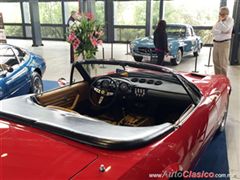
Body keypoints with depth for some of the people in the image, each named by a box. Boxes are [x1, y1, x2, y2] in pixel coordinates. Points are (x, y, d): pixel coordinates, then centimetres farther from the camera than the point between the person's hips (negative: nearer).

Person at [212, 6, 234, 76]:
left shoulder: (230, 20, -5)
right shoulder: (218, 20, 12)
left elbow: (225, 29, -21)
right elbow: (213, 31, -2)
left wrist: (220, 21, -14)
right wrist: (221, 32, -16)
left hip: (224, 43, -6)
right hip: (216, 43, 6)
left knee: (223, 63, -6)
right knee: (216, 61, 11)